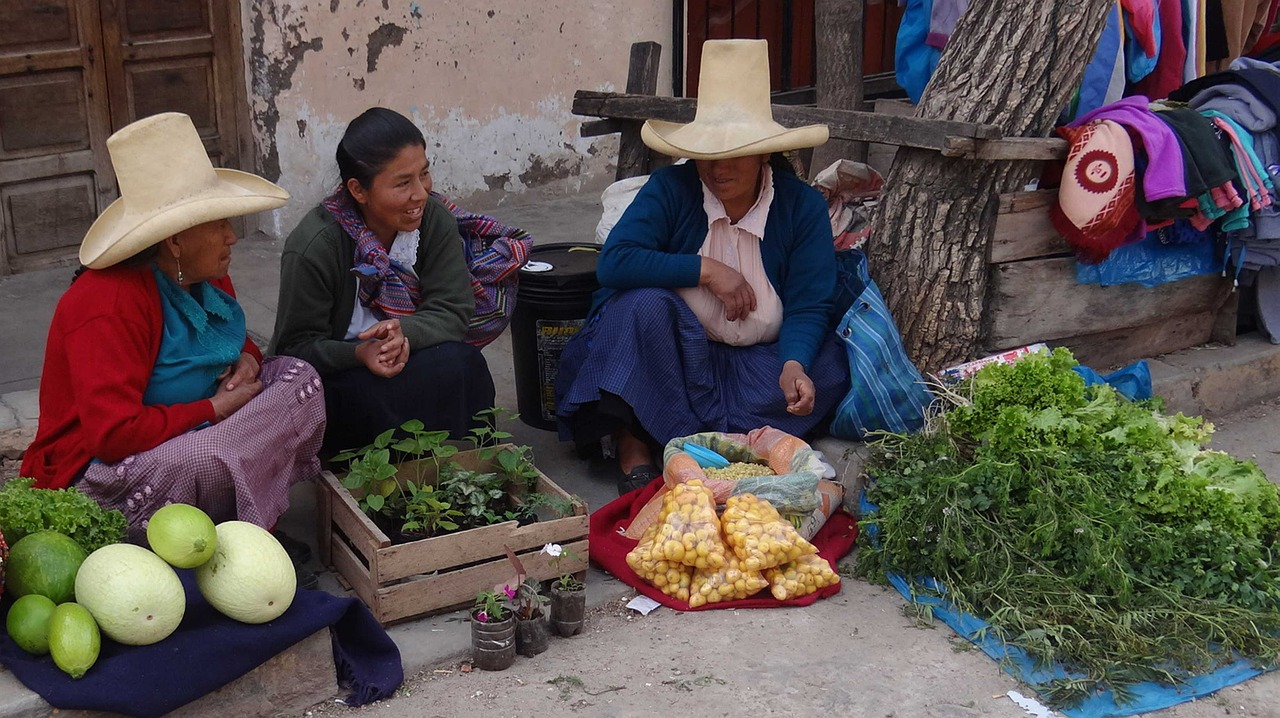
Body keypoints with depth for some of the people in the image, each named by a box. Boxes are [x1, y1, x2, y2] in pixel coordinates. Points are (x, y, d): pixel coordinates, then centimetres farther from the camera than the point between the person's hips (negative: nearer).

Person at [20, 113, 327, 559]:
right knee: (206, 460, -40)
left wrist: (246, 358, -2)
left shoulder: (205, 277, 2)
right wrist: (214, 409, -22)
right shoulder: (109, 306, -26)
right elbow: (113, 433, -33)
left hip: (188, 438, 9)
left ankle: (247, 527, -7)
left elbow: (233, 337, 24)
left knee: (299, 379, -5)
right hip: (94, 476, -9)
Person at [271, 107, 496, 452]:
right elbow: (297, 346, -14)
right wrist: (360, 353, -34)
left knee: (464, 362, -27)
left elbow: (452, 312, -12)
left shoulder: (434, 220, -9)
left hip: (406, 359, 4)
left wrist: (405, 332, -34)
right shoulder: (314, 246, -21)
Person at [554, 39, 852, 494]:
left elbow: (809, 306, -10)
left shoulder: (802, 206, -6)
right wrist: (706, 269, -22)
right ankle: (633, 443, -22)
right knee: (645, 302, -31)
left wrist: (794, 365, -30)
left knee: (828, 371, -26)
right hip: (678, 351, -1)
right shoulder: (670, 189, -9)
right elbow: (613, 261, -22)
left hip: (758, 362, 2)